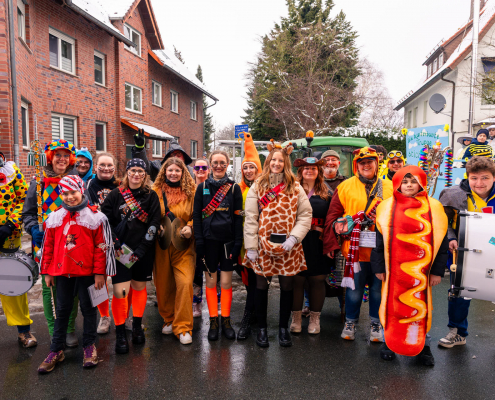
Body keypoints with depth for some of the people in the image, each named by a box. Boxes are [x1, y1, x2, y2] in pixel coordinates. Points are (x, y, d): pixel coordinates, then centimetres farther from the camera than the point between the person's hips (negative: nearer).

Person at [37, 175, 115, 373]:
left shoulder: (95, 217, -6)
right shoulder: (54, 218, 6)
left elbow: (102, 247, -6)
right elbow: (48, 246, 10)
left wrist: (99, 272, -9)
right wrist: (47, 272, 9)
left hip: (86, 272, -3)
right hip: (62, 272, 3)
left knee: (88, 308, 9)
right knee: (62, 309, 13)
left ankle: (89, 346, 25)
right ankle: (56, 350, 25)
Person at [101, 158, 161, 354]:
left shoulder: (151, 196, 1)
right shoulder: (115, 195, 2)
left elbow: (154, 225, -3)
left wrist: (141, 250, -10)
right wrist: (114, 244, -9)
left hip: (143, 252, 1)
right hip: (121, 251, -1)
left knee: (139, 287, 12)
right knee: (120, 291, -7)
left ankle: (137, 326, 32)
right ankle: (120, 334, 9)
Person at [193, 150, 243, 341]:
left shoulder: (234, 188, 3)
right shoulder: (202, 188, 5)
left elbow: (238, 217, 2)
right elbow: (196, 216, 3)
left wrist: (238, 243, -5)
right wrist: (199, 242, -5)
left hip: (228, 240, 0)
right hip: (209, 240, 1)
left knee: (226, 282, 4)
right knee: (210, 282, 7)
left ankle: (226, 321, 19)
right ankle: (213, 322, 20)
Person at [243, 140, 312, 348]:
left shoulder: (295, 187, 6)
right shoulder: (257, 187, 4)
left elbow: (305, 214, 1)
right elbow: (250, 218, -1)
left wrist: (294, 237, -11)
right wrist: (251, 246, -7)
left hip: (288, 246, 1)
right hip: (263, 244, 0)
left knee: (287, 287, 8)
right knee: (261, 286, 7)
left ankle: (283, 328, 26)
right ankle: (262, 328, 24)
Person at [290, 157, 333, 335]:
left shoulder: (327, 194, 12)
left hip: (318, 244, 1)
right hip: (296, 242, -1)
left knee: (317, 280, 6)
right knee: (296, 279, 1)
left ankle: (314, 318, 20)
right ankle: (296, 317, 17)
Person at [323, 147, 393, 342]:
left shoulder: (389, 187, 7)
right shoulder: (346, 187, 2)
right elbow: (332, 216, 0)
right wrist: (330, 244, -8)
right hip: (355, 249, -1)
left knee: (378, 288, 12)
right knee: (354, 287, 9)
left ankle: (376, 324, 31)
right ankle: (350, 323, 28)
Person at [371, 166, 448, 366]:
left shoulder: (434, 208, 1)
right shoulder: (387, 207, 1)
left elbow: (441, 241, 3)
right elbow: (379, 239, 3)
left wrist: (438, 270, 0)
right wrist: (378, 267, 1)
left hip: (421, 270, 0)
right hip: (393, 269, 0)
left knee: (421, 306, 10)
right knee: (392, 305, 9)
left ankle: (423, 345, 29)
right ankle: (389, 342, 27)